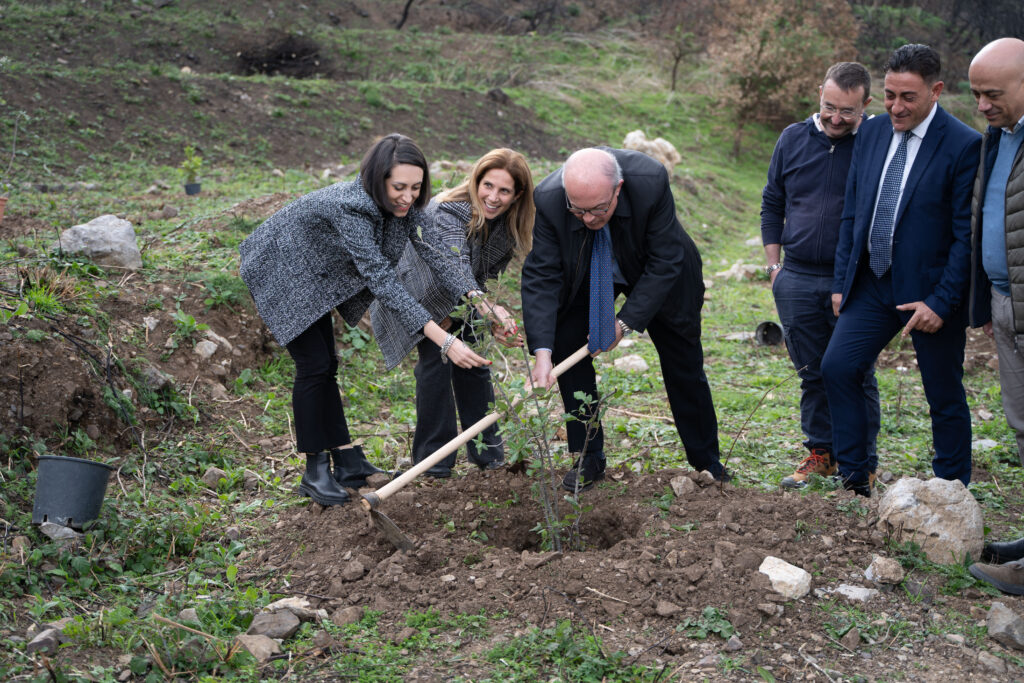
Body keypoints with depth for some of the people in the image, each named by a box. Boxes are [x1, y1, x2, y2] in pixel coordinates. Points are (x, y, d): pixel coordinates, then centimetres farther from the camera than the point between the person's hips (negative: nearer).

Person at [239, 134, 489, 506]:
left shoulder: (403, 204, -15)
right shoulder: (350, 208, -39)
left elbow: (434, 251, -18)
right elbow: (382, 281, -44)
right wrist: (444, 341, -49)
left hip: (311, 275, 8)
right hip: (278, 272, -8)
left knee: (325, 364, 10)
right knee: (313, 365, -10)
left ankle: (347, 462, 16)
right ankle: (315, 472, 0)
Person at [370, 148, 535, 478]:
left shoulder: (510, 225, -15)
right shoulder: (449, 211, -36)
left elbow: (485, 276, -6)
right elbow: (456, 265, -53)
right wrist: (486, 306, -69)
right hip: (418, 293, -6)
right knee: (436, 358, -15)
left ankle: (487, 450, 13)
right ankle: (433, 457, -6)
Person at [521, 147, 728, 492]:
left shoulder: (651, 180, -38)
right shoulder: (548, 198, -33)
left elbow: (665, 264, -28)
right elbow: (541, 276, -30)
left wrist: (626, 321, -29)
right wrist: (542, 352, -39)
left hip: (655, 276, -1)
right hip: (587, 278, 1)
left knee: (684, 366, 5)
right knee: (566, 349, -9)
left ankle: (707, 464, 22)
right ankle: (588, 460, 5)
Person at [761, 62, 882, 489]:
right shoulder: (793, 139, 5)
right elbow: (772, 204, 15)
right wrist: (774, 265, 11)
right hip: (797, 279, 4)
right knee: (812, 373, 12)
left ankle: (862, 465, 16)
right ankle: (820, 453, 25)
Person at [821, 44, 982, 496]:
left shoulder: (964, 146, -13)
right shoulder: (871, 133, 4)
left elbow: (968, 235, -13)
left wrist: (941, 302, -18)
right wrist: (841, 282, 6)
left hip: (931, 291, -5)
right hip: (873, 283, 5)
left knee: (944, 396, 7)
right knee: (837, 367, -4)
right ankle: (853, 481, 8)